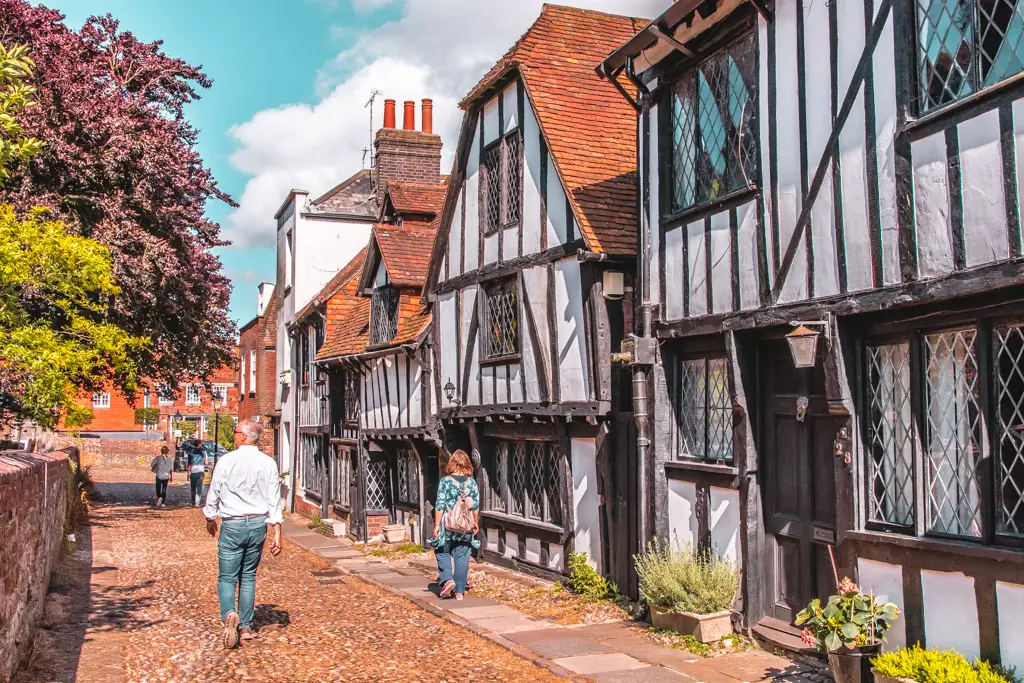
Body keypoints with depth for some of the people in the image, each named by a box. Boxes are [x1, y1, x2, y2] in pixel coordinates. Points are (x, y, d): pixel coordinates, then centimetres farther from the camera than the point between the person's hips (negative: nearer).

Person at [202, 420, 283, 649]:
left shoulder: (226, 461, -7)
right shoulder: (268, 463, -1)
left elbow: (214, 493, 2)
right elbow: (274, 501, -3)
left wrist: (210, 518, 20)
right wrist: (276, 533, -1)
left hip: (232, 525, -3)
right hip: (258, 524, 3)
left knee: (227, 577, 3)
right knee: (248, 576, 14)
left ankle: (229, 614, -24)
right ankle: (245, 627, 16)